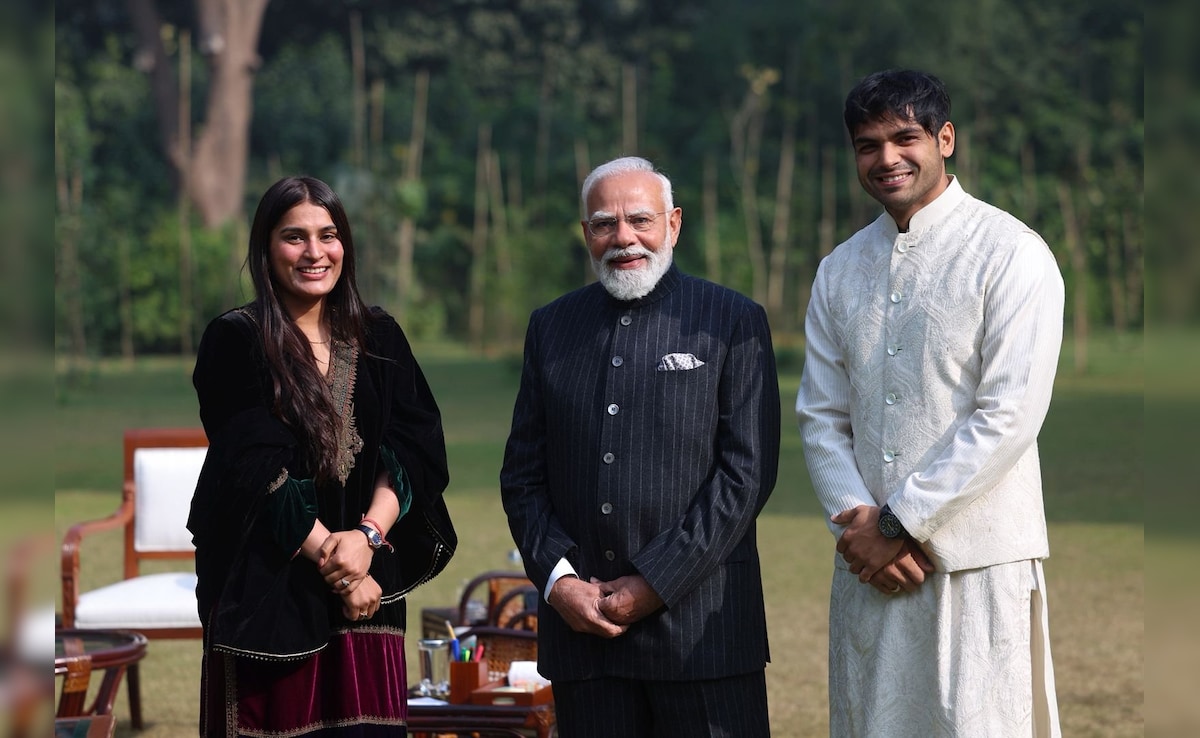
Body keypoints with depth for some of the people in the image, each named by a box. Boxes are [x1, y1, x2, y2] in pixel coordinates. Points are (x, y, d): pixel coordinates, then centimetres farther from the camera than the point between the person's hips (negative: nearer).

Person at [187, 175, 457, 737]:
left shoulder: (378, 339, 10)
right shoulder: (235, 341, -2)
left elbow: (417, 450, 1)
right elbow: (256, 470, -8)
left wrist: (367, 535, -14)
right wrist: (329, 557, -12)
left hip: (369, 582, 3)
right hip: (268, 585, -3)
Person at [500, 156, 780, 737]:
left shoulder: (733, 322, 1)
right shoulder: (551, 327, 13)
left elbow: (746, 472, -6)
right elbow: (522, 475, 13)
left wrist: (654, 585, -10)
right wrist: (557, 580, -3)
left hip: (701, 622, -3)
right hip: (580, 622, 3)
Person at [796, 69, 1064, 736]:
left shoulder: (1011, 254, -5)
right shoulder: (840, 270, 13)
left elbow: (1010, 417, -12)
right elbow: (821, 417, 11)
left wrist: (898, 524, -12)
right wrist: (858, 524, -7)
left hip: (977, 562, -5)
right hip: (869, 562, 5)